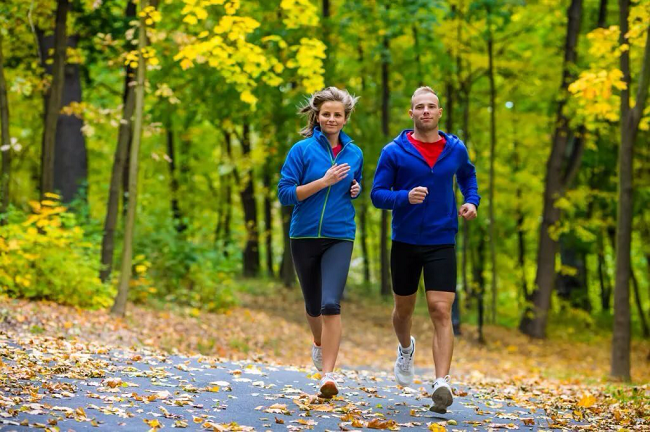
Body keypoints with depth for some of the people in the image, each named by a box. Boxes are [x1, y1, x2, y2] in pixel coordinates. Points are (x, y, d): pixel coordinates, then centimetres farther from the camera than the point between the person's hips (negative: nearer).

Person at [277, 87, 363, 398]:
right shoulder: (302, 150, -4)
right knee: (313, 305, 15)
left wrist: (355, 189, 2)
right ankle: (319, 343, 48)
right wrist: (324, 181, -18)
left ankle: (328, 375, -20)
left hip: (339, 237, 0)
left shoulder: (354, 154, 7)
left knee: (331, 304, -17)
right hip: (304, 236, 0)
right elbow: (285, 193, -10)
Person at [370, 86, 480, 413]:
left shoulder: (456, 149, 2)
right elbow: (377, 194, -7)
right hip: (405, 242, 0)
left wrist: (472, 201, 5)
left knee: (441, 312, -13)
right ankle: (406, 348, 49)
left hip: (442, 242, 0)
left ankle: (442, 384, -19)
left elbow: (468, 175, 23)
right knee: (403, 308, 16)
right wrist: (406, 197, -25)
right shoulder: (394, 152, -6)